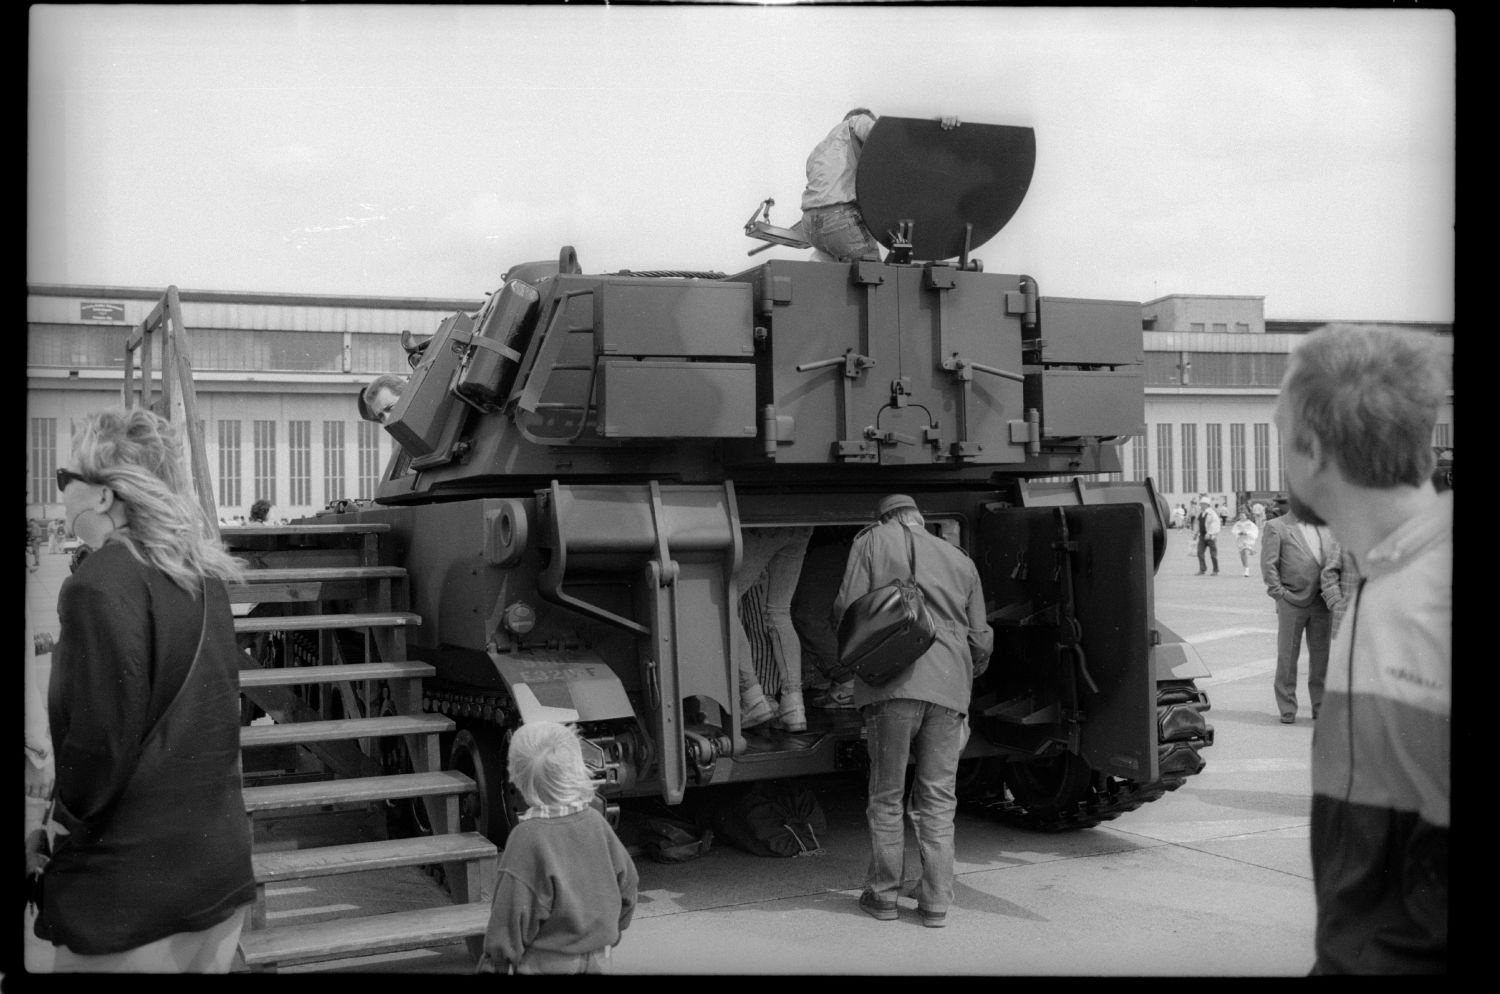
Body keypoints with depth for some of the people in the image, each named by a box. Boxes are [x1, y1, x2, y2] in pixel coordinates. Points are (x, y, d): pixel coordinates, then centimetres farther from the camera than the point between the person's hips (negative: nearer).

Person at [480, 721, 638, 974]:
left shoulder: (527, 837, -20)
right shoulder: (595, 822, -4)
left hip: (548, 963, -6)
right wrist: (610, 933, 23)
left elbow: (514, 911, -17)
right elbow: (626, 882, 7)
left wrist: (494, 964, -4)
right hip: (598, 959, 6)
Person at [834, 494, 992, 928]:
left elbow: (846, 609, -2)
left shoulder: (873, 541, 9)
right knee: (937, 799, 9)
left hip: (893, 684, -3)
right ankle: (936, 902, 10)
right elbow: (981, 640, 19)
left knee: (887, 795, 8)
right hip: (949, 688, 3)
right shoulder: (961, 561, 20)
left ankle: (883, 895, 17)